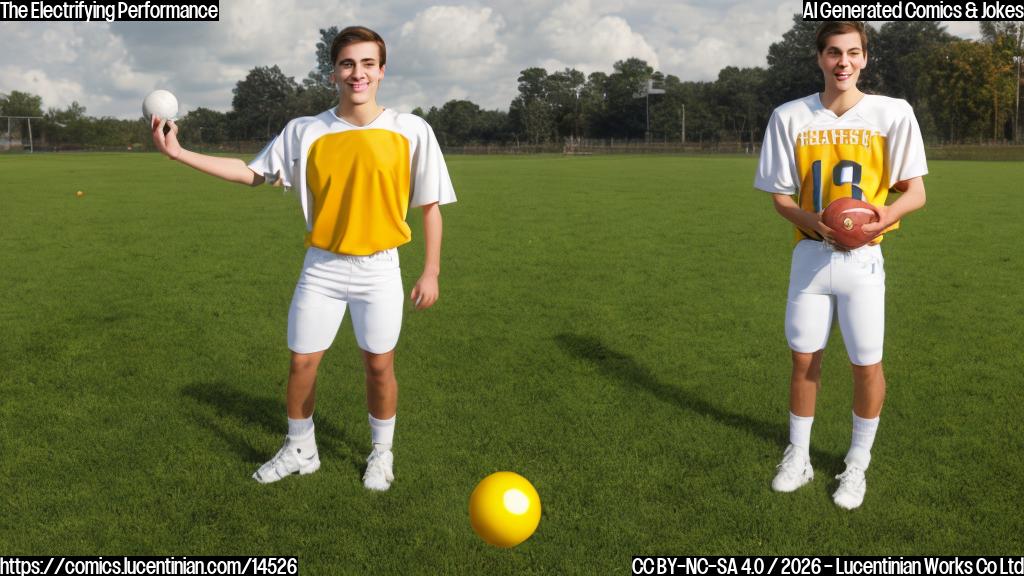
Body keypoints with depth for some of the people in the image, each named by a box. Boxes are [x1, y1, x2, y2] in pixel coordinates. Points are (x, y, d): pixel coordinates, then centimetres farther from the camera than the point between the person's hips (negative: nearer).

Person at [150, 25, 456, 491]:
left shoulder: (411, 131, -7)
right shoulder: (305, 131, -2)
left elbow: (431, 205, -2)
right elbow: (251, 173, 4)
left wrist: (431, 272, -3)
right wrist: (178, 153, -2)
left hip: (379, 270, -2)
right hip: (321, 267, 2)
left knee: (379, 365, 6)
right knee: (301, 361, 7)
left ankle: (381, 454, 30)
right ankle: (300, 451, 30)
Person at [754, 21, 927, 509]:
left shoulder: (892, 114, -6)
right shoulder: (790, 117, -1)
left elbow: (915, 190, -6)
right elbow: (781, 195, 3)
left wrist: (889, 212, -28)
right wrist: (812, 221, -18)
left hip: (861, 258, -1)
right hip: (809, 255, 2)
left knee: (866, 364, 4)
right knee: (804, 359, 10)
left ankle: (857, 464, 24)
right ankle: (798, 458, 27)